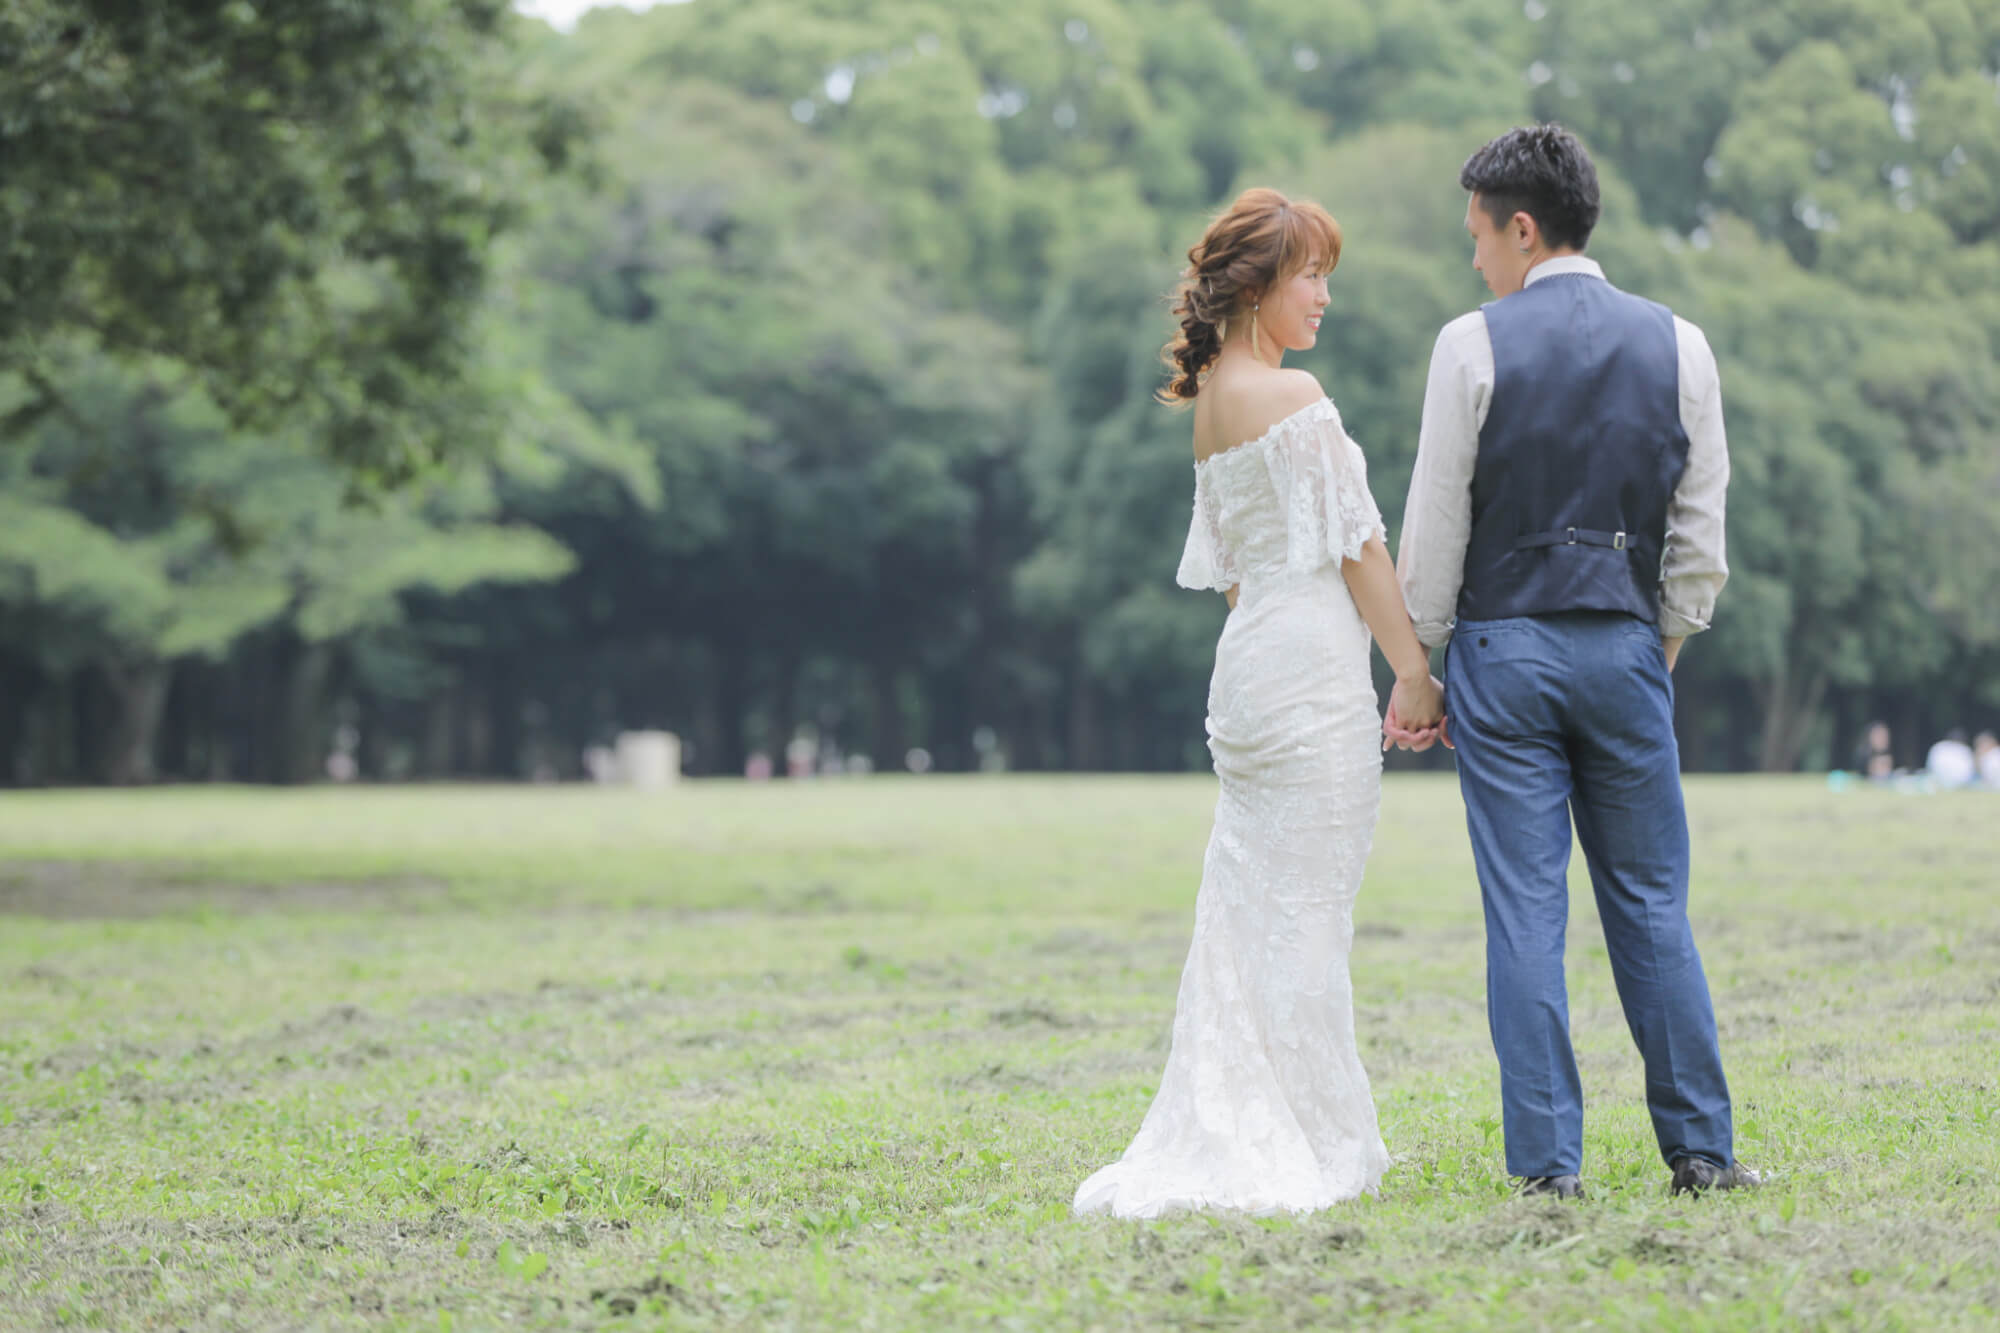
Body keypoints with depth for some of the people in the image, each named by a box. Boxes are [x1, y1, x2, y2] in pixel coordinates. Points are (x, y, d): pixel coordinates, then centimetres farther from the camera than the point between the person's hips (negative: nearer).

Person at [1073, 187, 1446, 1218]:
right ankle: (1312, 1150, 1)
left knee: (1248, 911, 10)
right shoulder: (1293, 396, -13)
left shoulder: (1210, 404, 14)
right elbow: (1355, 542, -12)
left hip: (1249, 665, 9)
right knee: (1305, 917, -4)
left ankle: (1228, 1138, 12)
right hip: (1313, 666, -9)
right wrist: (1414, 670, -7)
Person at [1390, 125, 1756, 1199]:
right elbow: (1701, 533, 5)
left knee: (1524, 909, 0)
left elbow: (1435, 525, -4)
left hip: (1503, 647, -2)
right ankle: (1698, 1147, 10)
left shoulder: (1474, 344, -6)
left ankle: (1547, 1160, 0)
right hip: (1626, 647, 2)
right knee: (1650, 904, 10)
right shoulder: (1677, 345, 3)